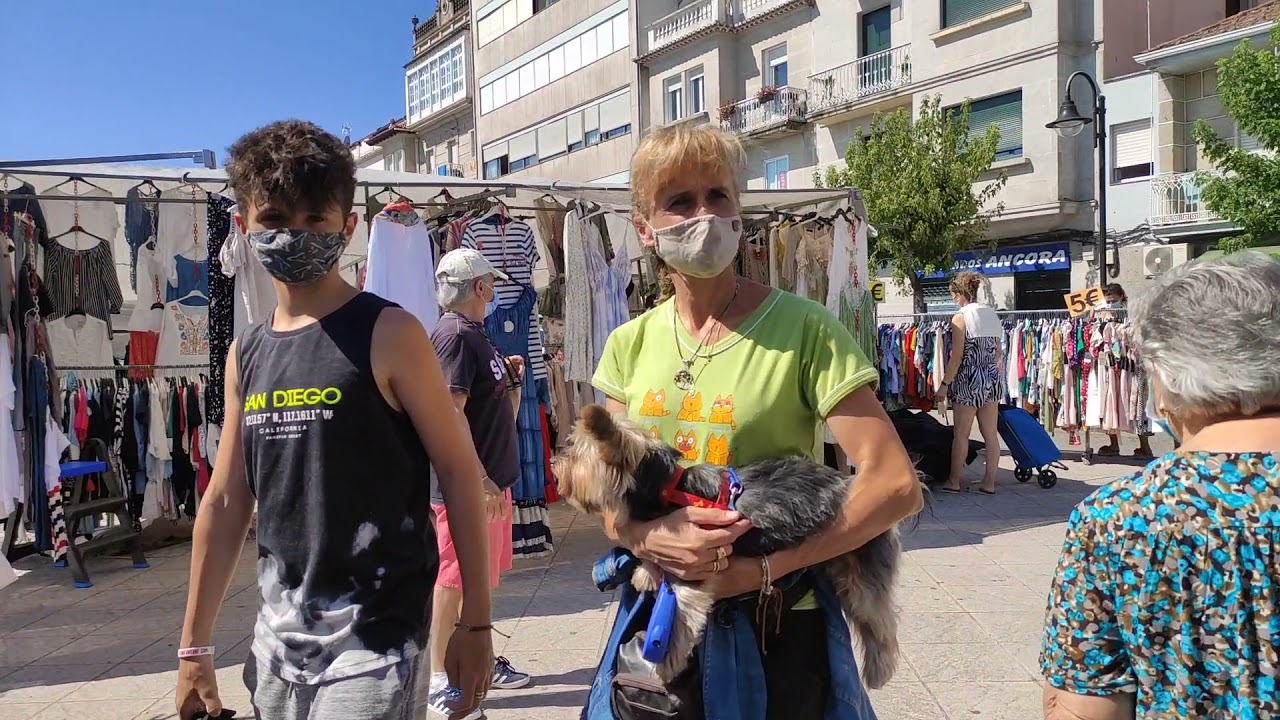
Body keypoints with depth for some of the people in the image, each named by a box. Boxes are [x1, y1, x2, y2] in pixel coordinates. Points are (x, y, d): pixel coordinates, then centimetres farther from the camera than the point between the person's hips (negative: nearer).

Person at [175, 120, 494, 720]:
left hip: (371, 638, -6)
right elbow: (226, 501, 11)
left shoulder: (387, 335, -11)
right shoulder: (247, 353, 6)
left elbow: (459, 469, -10)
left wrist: (476, 621, -9)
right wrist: (195, 647, 13)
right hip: (277, 638, 6)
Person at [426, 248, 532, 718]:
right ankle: (440, 681, 12)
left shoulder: (473, 334, 14)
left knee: (482, 576, 19)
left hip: (492, 478, 10)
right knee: (454, 580, 0)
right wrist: (479, 480, -25)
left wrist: (511, 378, 5)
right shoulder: (454, 335, -16)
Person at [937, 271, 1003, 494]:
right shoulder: (992, 314, 10)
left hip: (970, 379, -7)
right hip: (992, 378, 7)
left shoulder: (961, 317, -10)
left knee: (961, 434, 4)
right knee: (991, 434, 7)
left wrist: (944, 383, -7)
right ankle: (989, 482, 12)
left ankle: (954, 481, 12)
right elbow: (998, 353, 14)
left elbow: (956, 357, -13)